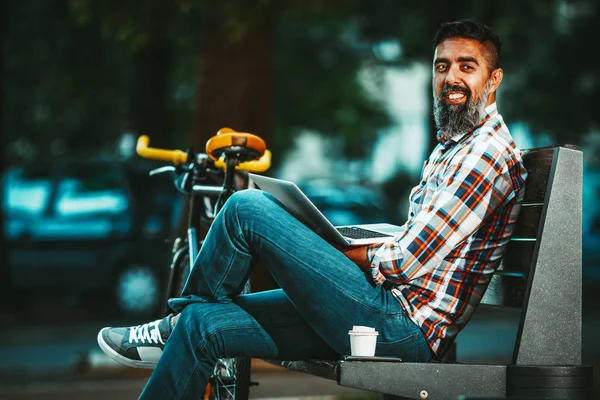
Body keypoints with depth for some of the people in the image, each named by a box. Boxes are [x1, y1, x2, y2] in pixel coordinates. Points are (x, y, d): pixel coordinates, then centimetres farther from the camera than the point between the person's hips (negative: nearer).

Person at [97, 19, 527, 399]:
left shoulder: (488, 153, -13)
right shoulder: (449, 149, 20)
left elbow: (408, 262, -18)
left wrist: (331, 252, -1)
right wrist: (329, 246, 9)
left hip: (402, 325, -10)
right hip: (391, 315, 10)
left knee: (247, 208, -12)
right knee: (203, 325, 3)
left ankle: (174, 324, 8)